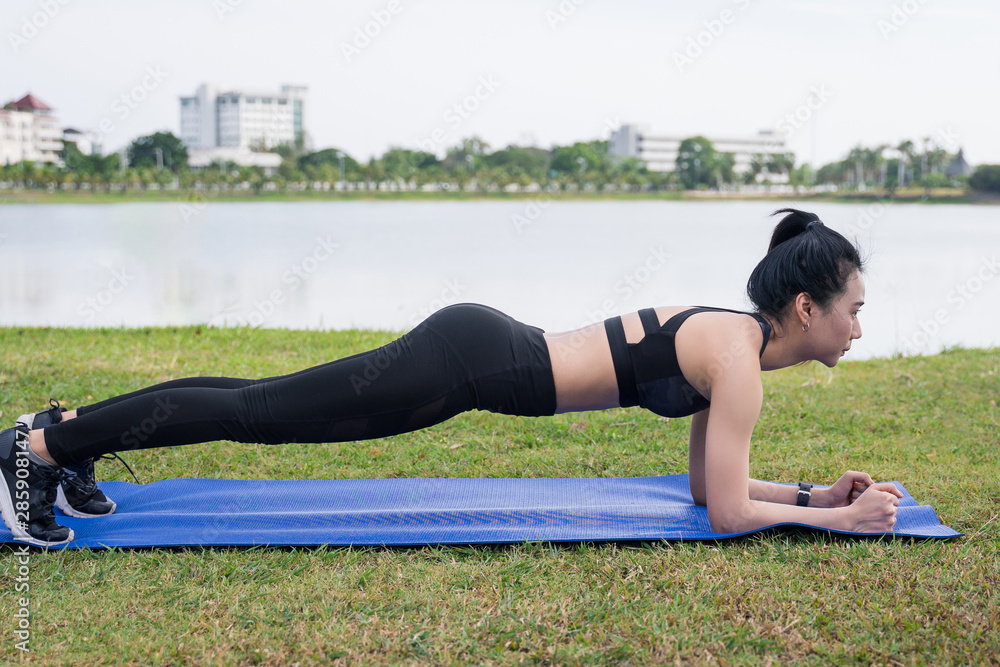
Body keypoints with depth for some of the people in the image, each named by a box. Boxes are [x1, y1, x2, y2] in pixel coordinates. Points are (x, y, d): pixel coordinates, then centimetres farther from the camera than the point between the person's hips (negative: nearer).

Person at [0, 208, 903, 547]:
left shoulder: (732, 334, 12)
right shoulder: (742, 357, -15)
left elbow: (712, 482, 19)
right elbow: (727, 510, -15)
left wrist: (815, 492, 15)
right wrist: (839, 519, -6)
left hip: (480, 344, 8)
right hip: (470, 361, -8)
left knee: (268, 402, 14)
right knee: (259, 412, -2)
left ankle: (75, 431, 25)